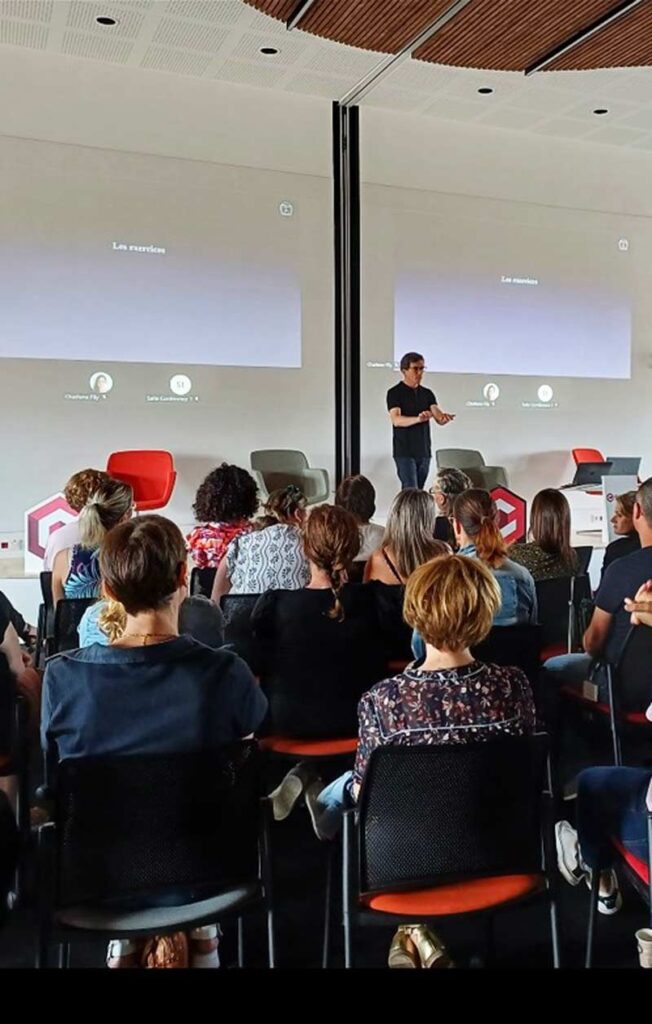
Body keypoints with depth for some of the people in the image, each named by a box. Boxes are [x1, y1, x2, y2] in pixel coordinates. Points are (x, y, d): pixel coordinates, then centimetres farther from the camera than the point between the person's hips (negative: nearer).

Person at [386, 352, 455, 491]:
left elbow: (438, 418, -2)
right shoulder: (395, 393, -4)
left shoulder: (427, 393, 11)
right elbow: (396, 420, -19)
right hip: (404, 452, -5)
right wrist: (418, 419, -37)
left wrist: (444, 418, -28)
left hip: (424, 452, 6)